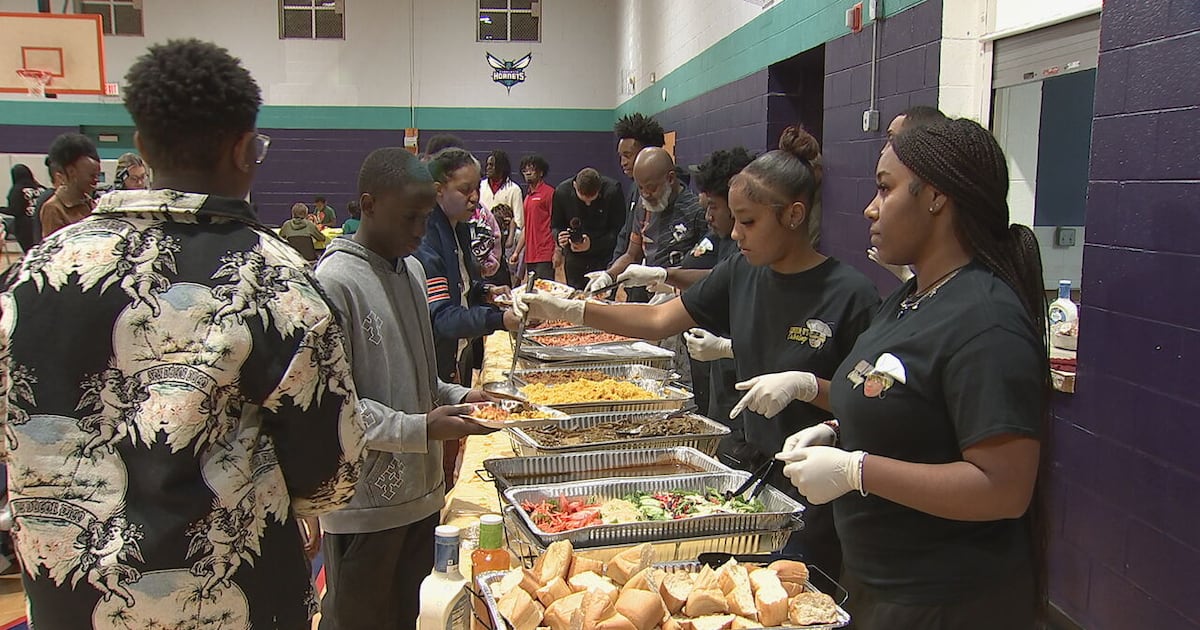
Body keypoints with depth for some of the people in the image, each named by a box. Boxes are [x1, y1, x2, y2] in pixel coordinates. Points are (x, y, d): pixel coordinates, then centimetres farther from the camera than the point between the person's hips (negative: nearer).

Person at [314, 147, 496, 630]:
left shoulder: (411, 269, 11)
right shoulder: (335, 282, -16)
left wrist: (457, 397, 4)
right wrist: (420, 428, -24)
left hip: (419, 490, 8)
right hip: (365, 502, -8)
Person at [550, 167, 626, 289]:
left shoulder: (613, 191, -16)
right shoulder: (562, 192, -9)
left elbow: (618, 231, -13)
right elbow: (555, 226, 4)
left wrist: (592, 244, -25)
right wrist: (559, 237, -20)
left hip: (604, 258, -2)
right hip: (575, 259, 2)